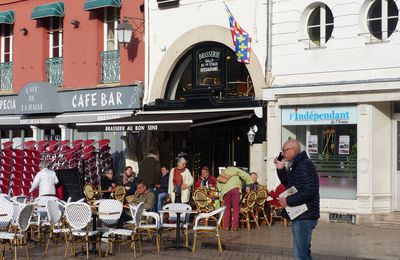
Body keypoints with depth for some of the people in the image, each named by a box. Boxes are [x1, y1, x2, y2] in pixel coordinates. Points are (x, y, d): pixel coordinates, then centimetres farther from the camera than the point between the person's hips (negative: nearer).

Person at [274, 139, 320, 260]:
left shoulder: (304, 165, -19)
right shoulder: (296, 165, 14)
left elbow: (308, 192, -26)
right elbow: (289, 184, 22)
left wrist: (288, 201, -19)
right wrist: (281, 169, 8)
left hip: (304, 216, -11)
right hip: (301, 214, 11)